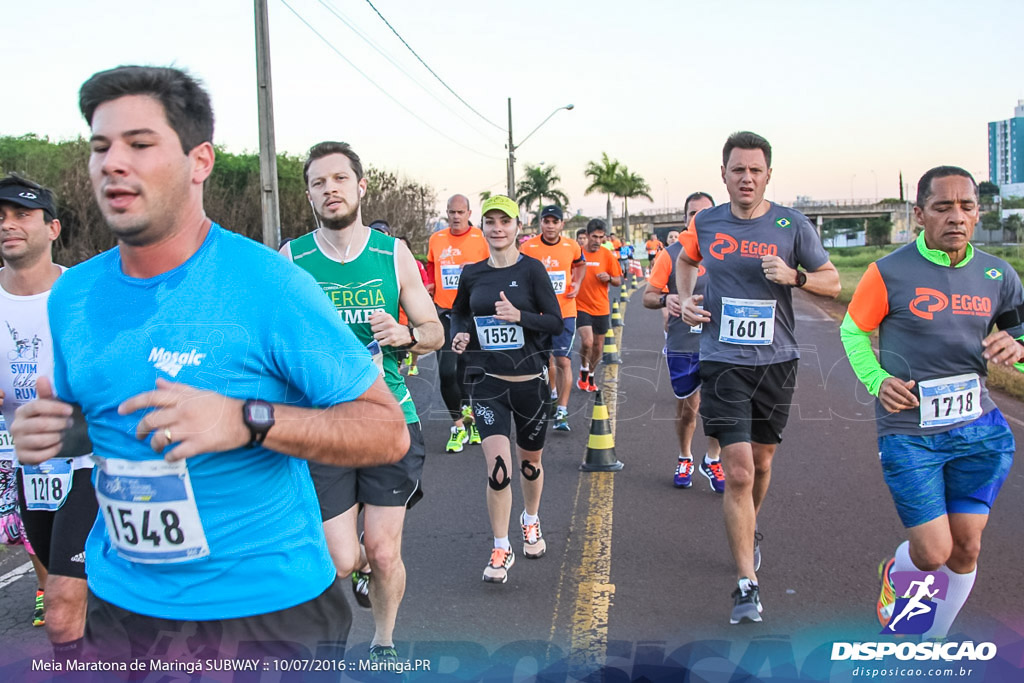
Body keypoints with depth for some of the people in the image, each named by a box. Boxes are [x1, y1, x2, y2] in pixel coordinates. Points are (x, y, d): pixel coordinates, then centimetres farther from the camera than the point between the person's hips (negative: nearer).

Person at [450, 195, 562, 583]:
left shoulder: (531, 269, -6)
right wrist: (459, 335, -2)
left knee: (530, 461, 17)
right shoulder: (472, 274, 3)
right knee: (497, 466, -11)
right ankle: (501, 550, 6)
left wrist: (518, 315, -25)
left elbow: (556, 322, -9)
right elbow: (458, 313, 19)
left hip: (529, 380, -1)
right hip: (487, 380, 1)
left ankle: (531, 521, 46)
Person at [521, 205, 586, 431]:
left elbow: (580, 264, 21)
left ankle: (562, 412, -6)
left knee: (563, 360, -9)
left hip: (565, 312, -1)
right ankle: (553, 392, 42)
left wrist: (577, 283, 4)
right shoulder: (528, 247, -5)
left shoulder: (571, 247, -1)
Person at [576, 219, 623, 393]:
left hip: (601, 308, 3)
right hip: (581, 306, -3)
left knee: (598, 346, 12)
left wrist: (609, 278, -16)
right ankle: (583, 370, 9)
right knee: (587, 341, -19)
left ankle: (591, 376, 35)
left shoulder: (608, 255, -2)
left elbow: (618, 281, 4)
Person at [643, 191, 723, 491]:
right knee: (686, 409, 11)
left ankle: (712, 460, 15)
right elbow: (647, 296, 0)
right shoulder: (670, 255, -1)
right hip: (681, 346, 0)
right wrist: (665, 300, -21)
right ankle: (685, 459, 35)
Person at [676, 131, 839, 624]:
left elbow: (832, 281, 4)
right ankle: (747, 584, 1)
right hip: (723, 362, -1)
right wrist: (685, 298, 4)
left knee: (761, 462, 18)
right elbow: (685, 260, 22)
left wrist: (794, 276, -16)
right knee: (738, 473, -9)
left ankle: (748, 532, 48)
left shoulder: (792, 225, -3)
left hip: (776, 361, 1)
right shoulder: (705, 224, 1)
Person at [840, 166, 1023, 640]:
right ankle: (894, 575, 36)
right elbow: (853, 331, 2)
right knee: (933, 553, -2)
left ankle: (934, 642, 34)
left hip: (978, 428, 4)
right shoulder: (890, 273, -10)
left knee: (965, 549, 9)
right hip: (909, 432, -4)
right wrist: (878, 381, -13)